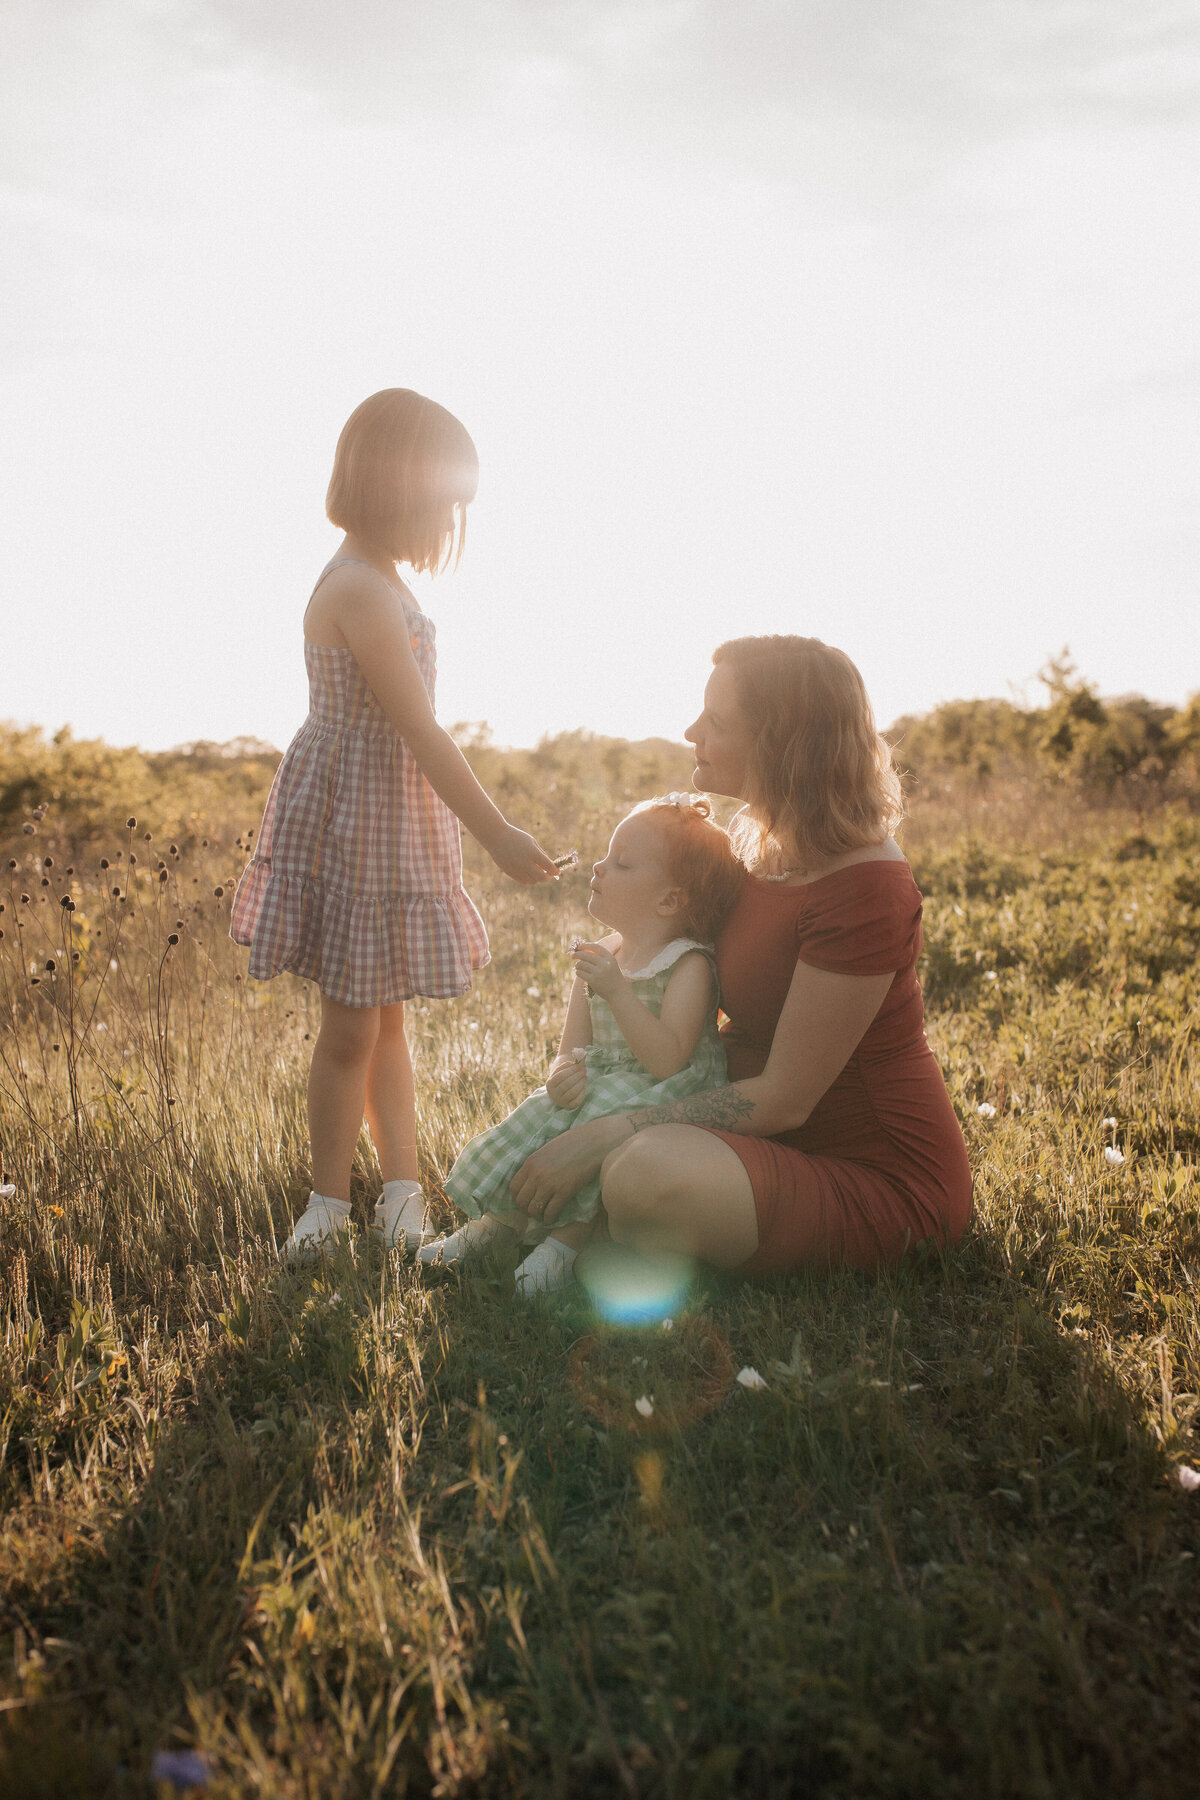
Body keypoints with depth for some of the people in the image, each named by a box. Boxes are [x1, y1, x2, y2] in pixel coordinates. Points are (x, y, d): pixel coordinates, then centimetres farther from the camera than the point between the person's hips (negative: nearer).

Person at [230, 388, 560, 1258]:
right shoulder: (362, 593, -21)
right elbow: (422, 734, -25)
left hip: (392, 826, 10)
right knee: (351, 1026, 3)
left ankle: (403, 1188, 25)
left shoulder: (377, 583, 11)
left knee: (386, 1018, 15)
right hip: (354, 827, -10)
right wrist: (497, 835, -23)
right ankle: (331, 1199, 19)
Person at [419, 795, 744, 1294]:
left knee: (601, 1126, -32)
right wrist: (564, 1073, -17)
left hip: (662, 1098, -7)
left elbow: (667, 1061, -25)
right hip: (598, 1084, 7)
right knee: (531, 1126, -12)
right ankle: (492, 1220, 10)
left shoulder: (689, 966, -13)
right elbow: (573, 1047, 8)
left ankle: (569, 1236, -14)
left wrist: (617, 991, -32)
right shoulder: (598, 955, 8)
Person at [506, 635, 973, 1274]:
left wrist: (605, 1136, -25)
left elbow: (784, 1099, -24)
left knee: (645, 1175, -33)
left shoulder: (865, 888, -26)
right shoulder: (759, 839, 3)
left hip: (880, 1180, -9)